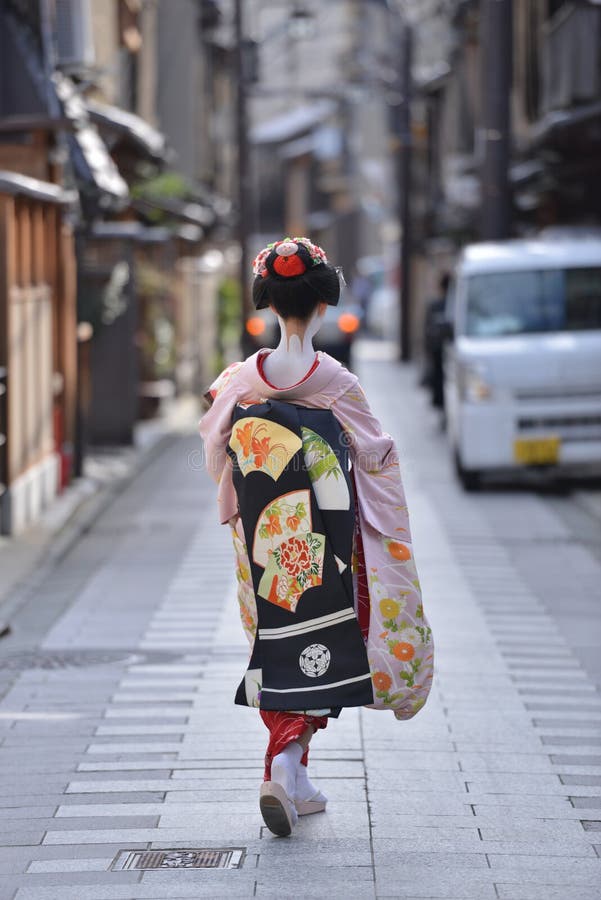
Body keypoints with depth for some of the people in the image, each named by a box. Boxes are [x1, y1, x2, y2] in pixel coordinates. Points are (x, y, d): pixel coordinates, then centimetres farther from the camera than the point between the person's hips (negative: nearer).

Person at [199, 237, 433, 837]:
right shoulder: (338, 386, -12)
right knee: (316, 645, 4)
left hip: (264, 541, 3)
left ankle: (295, 784, 16)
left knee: (276, 641, 13)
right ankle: (285, 762, -15)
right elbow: (376, 456, -2)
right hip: (324, 546, -3)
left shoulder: (238, 383, -5)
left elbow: (217, 457, 6)